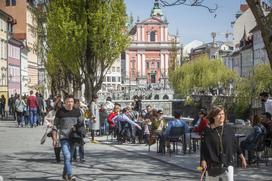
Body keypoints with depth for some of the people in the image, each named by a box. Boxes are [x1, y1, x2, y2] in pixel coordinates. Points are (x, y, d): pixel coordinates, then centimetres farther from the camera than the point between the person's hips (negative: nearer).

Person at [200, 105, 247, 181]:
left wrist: (242, 157, 12)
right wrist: (203, 161, -14)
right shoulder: (208, 131, -5)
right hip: (213, 164, -1)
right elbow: (203, 147, -6)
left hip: (227, 163, 1)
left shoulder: (229, 129, 2)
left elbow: (235, 143, 10)